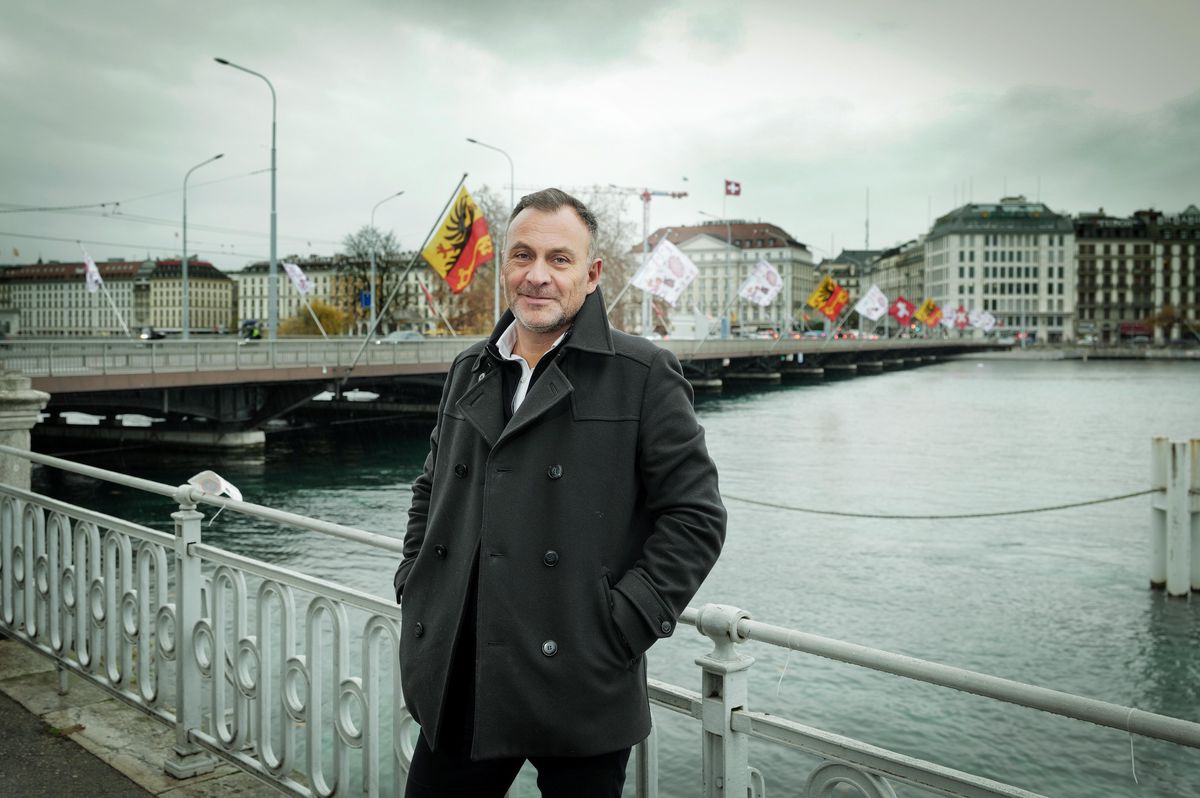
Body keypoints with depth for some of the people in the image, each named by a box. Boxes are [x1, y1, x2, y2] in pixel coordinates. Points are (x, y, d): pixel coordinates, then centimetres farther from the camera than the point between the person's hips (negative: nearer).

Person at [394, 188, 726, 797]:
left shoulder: (643, 375, -7)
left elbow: (695, 514, -8)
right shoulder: (469, 372, 11)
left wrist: (623, 626, -13)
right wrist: (413, 584, 11)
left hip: (579, 692, -4)